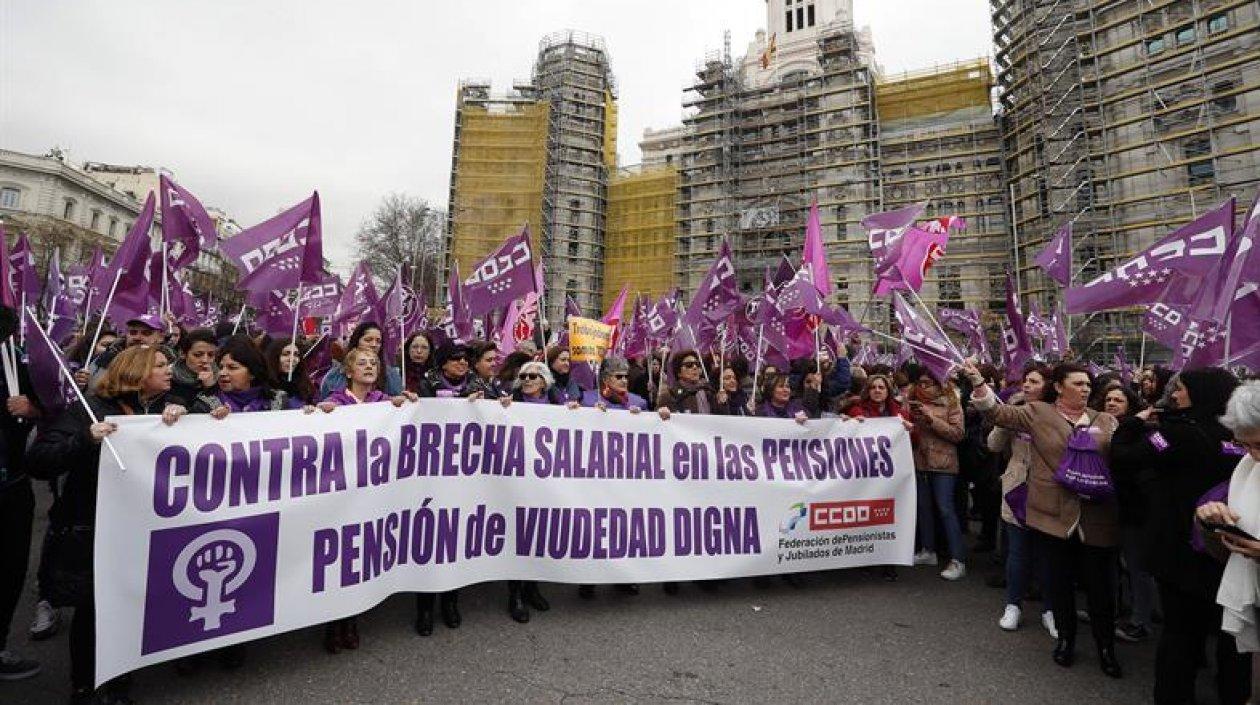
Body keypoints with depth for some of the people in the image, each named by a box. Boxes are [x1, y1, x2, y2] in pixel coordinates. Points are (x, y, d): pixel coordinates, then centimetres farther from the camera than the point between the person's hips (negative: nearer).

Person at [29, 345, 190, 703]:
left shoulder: (167, 408, 4)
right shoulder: (90, 410, -9)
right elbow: (37, 463, -13)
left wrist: (184, 418, -19)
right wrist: (85, 439, -30)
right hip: (91, 534, -3)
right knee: (92, 611, 9)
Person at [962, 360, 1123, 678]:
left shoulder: (1107, 421, 11)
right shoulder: (1038, 412, 1)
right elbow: (999, 412, -8)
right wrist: (978, 382, -21)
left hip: (1097, 518, 2)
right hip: (1054, 515, -2)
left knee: (1100, 586, 9)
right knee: (1060, 581, 12)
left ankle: (1106, 648, 29)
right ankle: (1065, 639, 31)